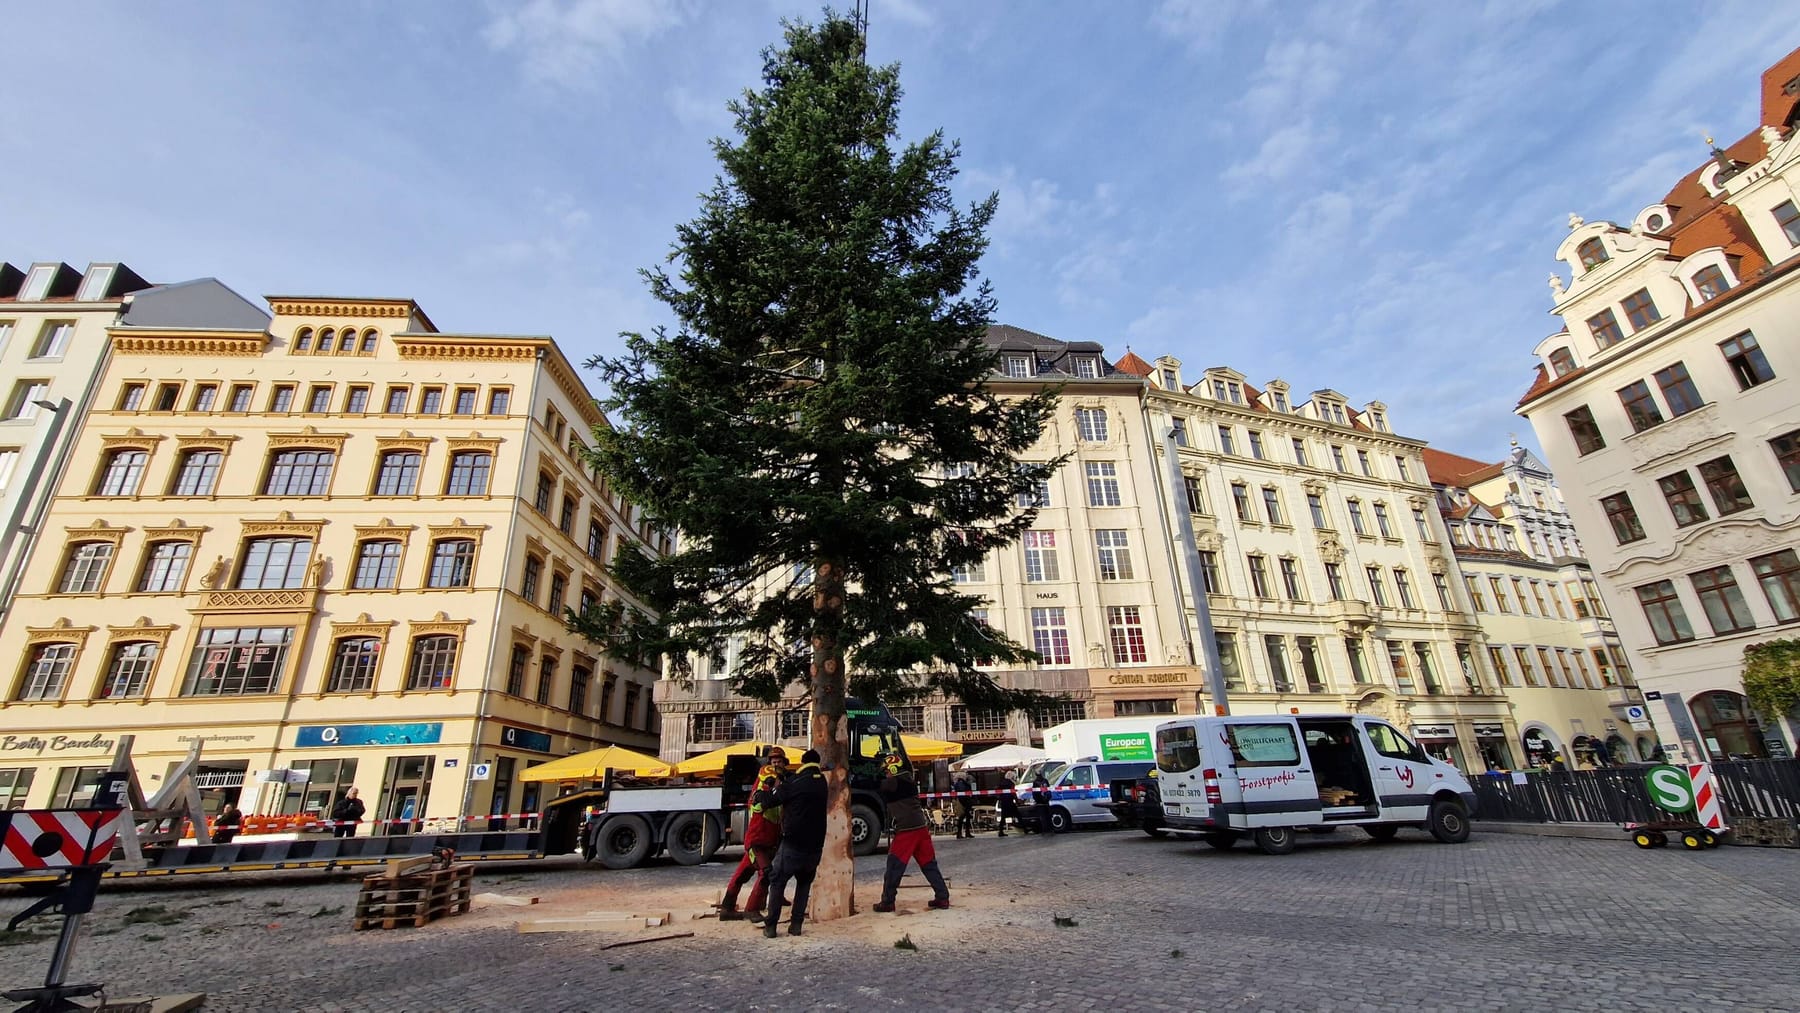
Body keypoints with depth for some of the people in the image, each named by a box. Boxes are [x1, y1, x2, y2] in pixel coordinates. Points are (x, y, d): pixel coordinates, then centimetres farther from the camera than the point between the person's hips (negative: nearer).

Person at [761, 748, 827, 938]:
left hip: (793, 842, -5)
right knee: (805, 882, 21)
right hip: (815, 845, 5)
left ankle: (771, 925, 8)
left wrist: (760, 793, 18)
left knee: (777, 881, 11)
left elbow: (772, 799, -4)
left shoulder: (795, 782, -9)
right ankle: (796, 924, 13)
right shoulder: (822, 783, 8)